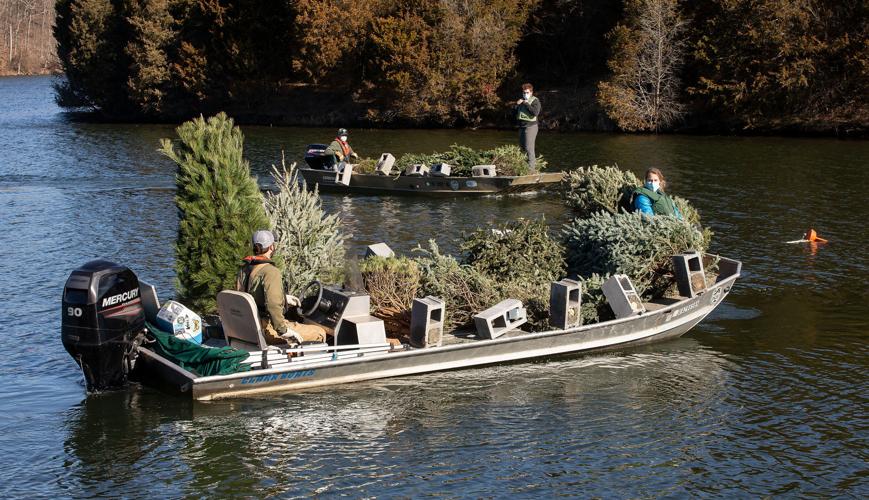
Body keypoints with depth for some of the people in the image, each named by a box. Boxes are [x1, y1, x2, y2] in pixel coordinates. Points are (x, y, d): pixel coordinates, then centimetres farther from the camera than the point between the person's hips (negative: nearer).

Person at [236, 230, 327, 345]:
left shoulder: (244, 269, 7)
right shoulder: (270, 272, -20)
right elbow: (273, 305, -30)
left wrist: (283, 298, 26)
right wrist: (283, 330, -22)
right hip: (266, 329, -9)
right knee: (319, 333, -3)